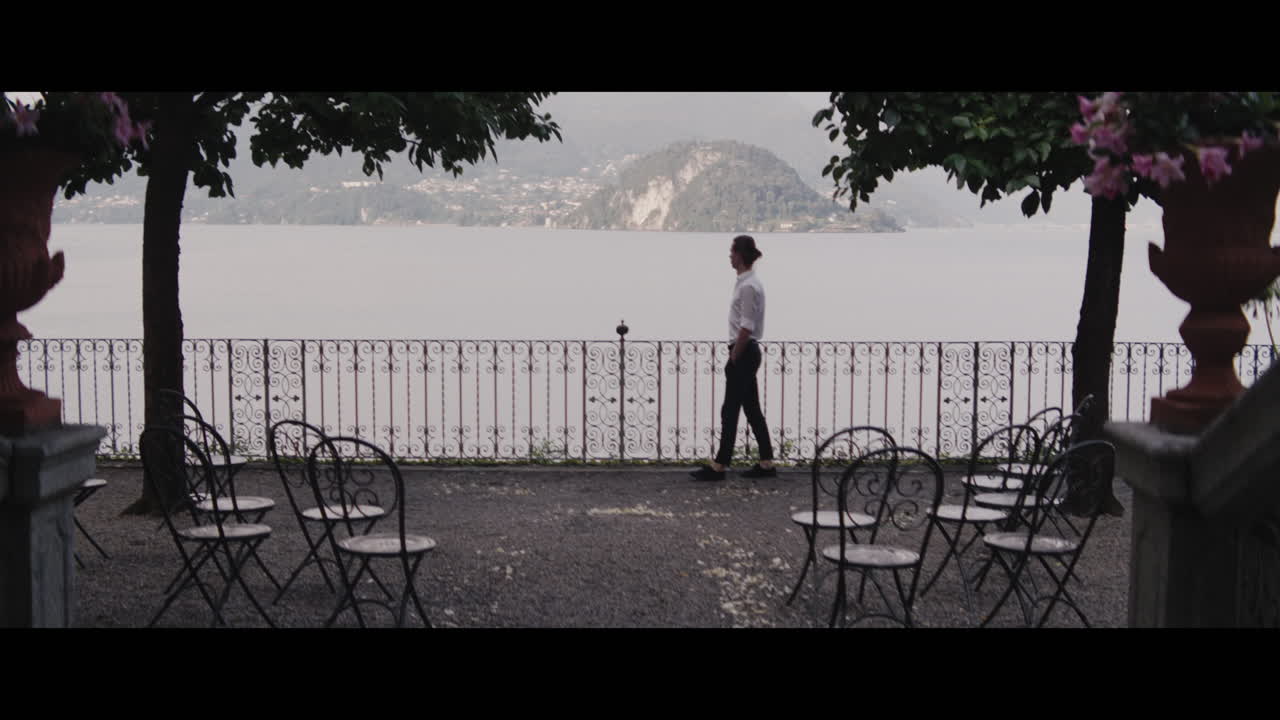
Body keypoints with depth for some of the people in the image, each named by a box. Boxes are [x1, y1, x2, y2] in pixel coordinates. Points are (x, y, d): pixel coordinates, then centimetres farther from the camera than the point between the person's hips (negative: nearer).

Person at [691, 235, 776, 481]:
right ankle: (766, 463, 15)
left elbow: (746, 328, -20)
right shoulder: (747, 282, 13)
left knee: (730, 411, -4)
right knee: (752, 409, 12)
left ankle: (719, 466, 1)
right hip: (747, 352, 10)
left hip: (743, 353, -10)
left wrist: (733, 359, -16)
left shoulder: (748, 286, -18)